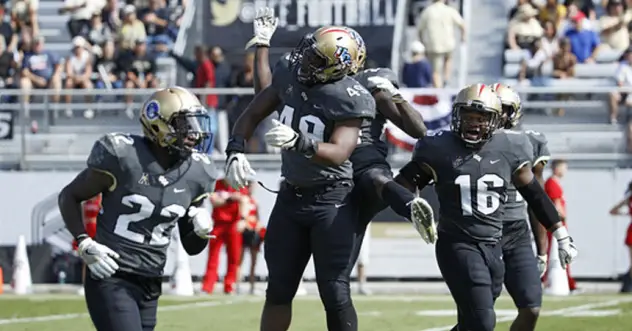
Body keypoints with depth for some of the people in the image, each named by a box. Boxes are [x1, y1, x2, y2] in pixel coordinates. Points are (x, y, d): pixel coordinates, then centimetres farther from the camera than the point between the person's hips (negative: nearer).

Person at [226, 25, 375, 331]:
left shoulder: (347, 98, -20)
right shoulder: (290, 77, -1)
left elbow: (338, 153, -29)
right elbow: (253, 114, 11)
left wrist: (297, 141, -44)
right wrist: (236, 151, -4)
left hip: (330, 199, -6)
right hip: (291, 195, 6)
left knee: (334, 293, -7)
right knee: (278, 290, 11)